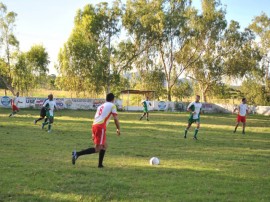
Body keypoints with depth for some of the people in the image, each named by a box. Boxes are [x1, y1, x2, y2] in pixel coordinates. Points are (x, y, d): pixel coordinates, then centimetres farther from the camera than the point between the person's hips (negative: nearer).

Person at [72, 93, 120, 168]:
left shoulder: (101, 106, 27)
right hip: (101, 127, -8)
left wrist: (93, 133, 28)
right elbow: (116, 119, 1)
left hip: (94, 125, 8)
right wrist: (118, 129, 16)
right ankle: (77, 154, -20)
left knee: (105, 145, 21)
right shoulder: (112, 105, 7)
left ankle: (100, 164, 20)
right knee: (97, 149, -9)